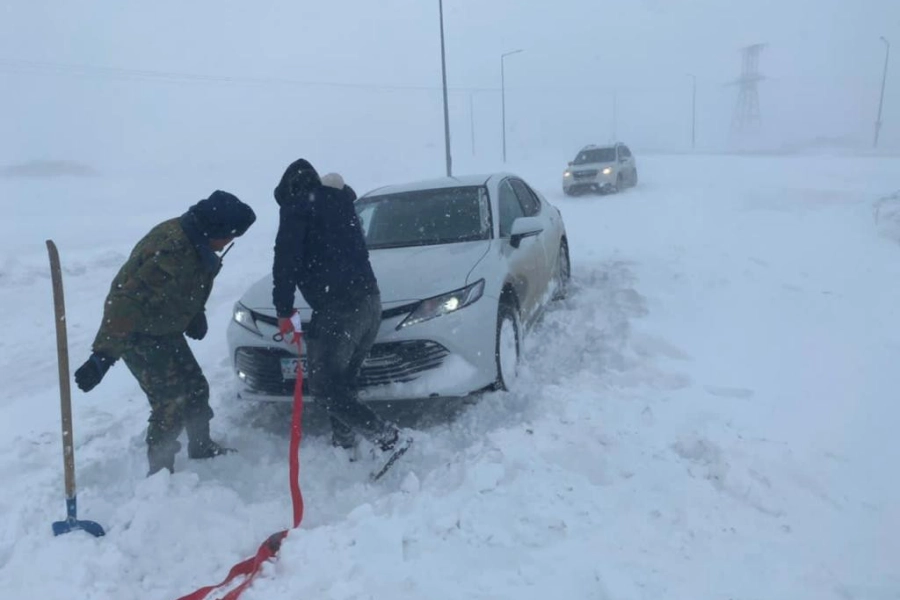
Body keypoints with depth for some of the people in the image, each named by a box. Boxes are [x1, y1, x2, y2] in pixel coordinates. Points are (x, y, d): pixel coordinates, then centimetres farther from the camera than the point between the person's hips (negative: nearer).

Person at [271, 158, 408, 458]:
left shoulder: (296, 206, 2)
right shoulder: (340, 201, 24)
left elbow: (286, 261, -7)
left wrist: (283, 311, -4)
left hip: (338, 308, -8)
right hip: (369, 301, 8)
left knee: (325, 388, -1)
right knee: (342, 382, 18)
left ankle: (389, 440, -7)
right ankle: (344, 444, 21)